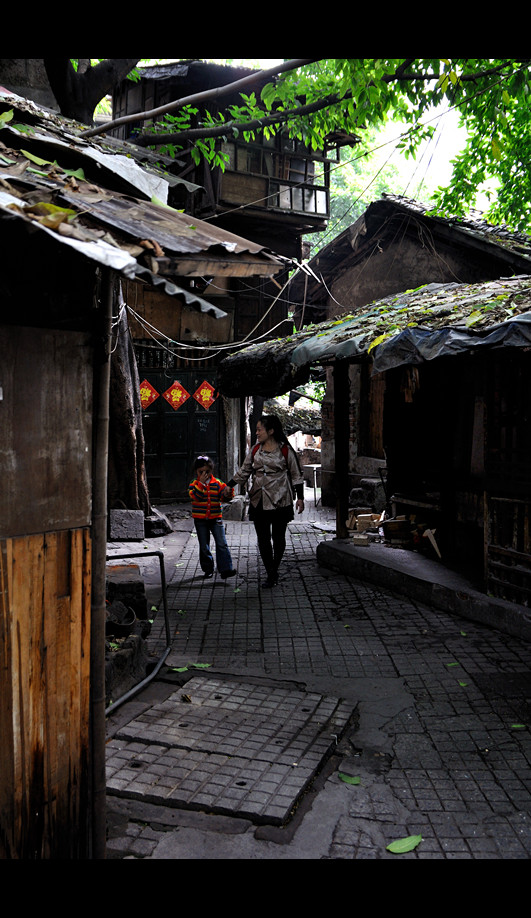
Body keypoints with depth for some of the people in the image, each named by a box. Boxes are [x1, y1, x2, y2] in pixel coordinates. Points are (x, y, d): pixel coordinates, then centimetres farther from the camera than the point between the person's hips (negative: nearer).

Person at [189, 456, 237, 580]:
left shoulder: (217, 483, 2)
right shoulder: (194, 484, -2)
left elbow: (224, 497, -4)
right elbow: (195, 497, -19)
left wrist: (228, 494, -27)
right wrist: (201, 483, -24)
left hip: (216, 518, 0)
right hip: (200, 520, 0)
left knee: (222, 544, -8)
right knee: (204, 546, 8)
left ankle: (226, 569, -9)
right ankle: (208, 569, 21)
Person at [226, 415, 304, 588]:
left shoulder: (285, 450, -3)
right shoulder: (255, 449, 9)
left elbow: (296, 475, 3)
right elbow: (244, 471, 16)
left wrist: (300, 497, -1)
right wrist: (229, 486, 7)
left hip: (280, 501, -3)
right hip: (259, 501, 4)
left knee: (278, 538, 6)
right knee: (263, 539, 1)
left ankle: (274, 570, 24)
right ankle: (270, 574, 10)